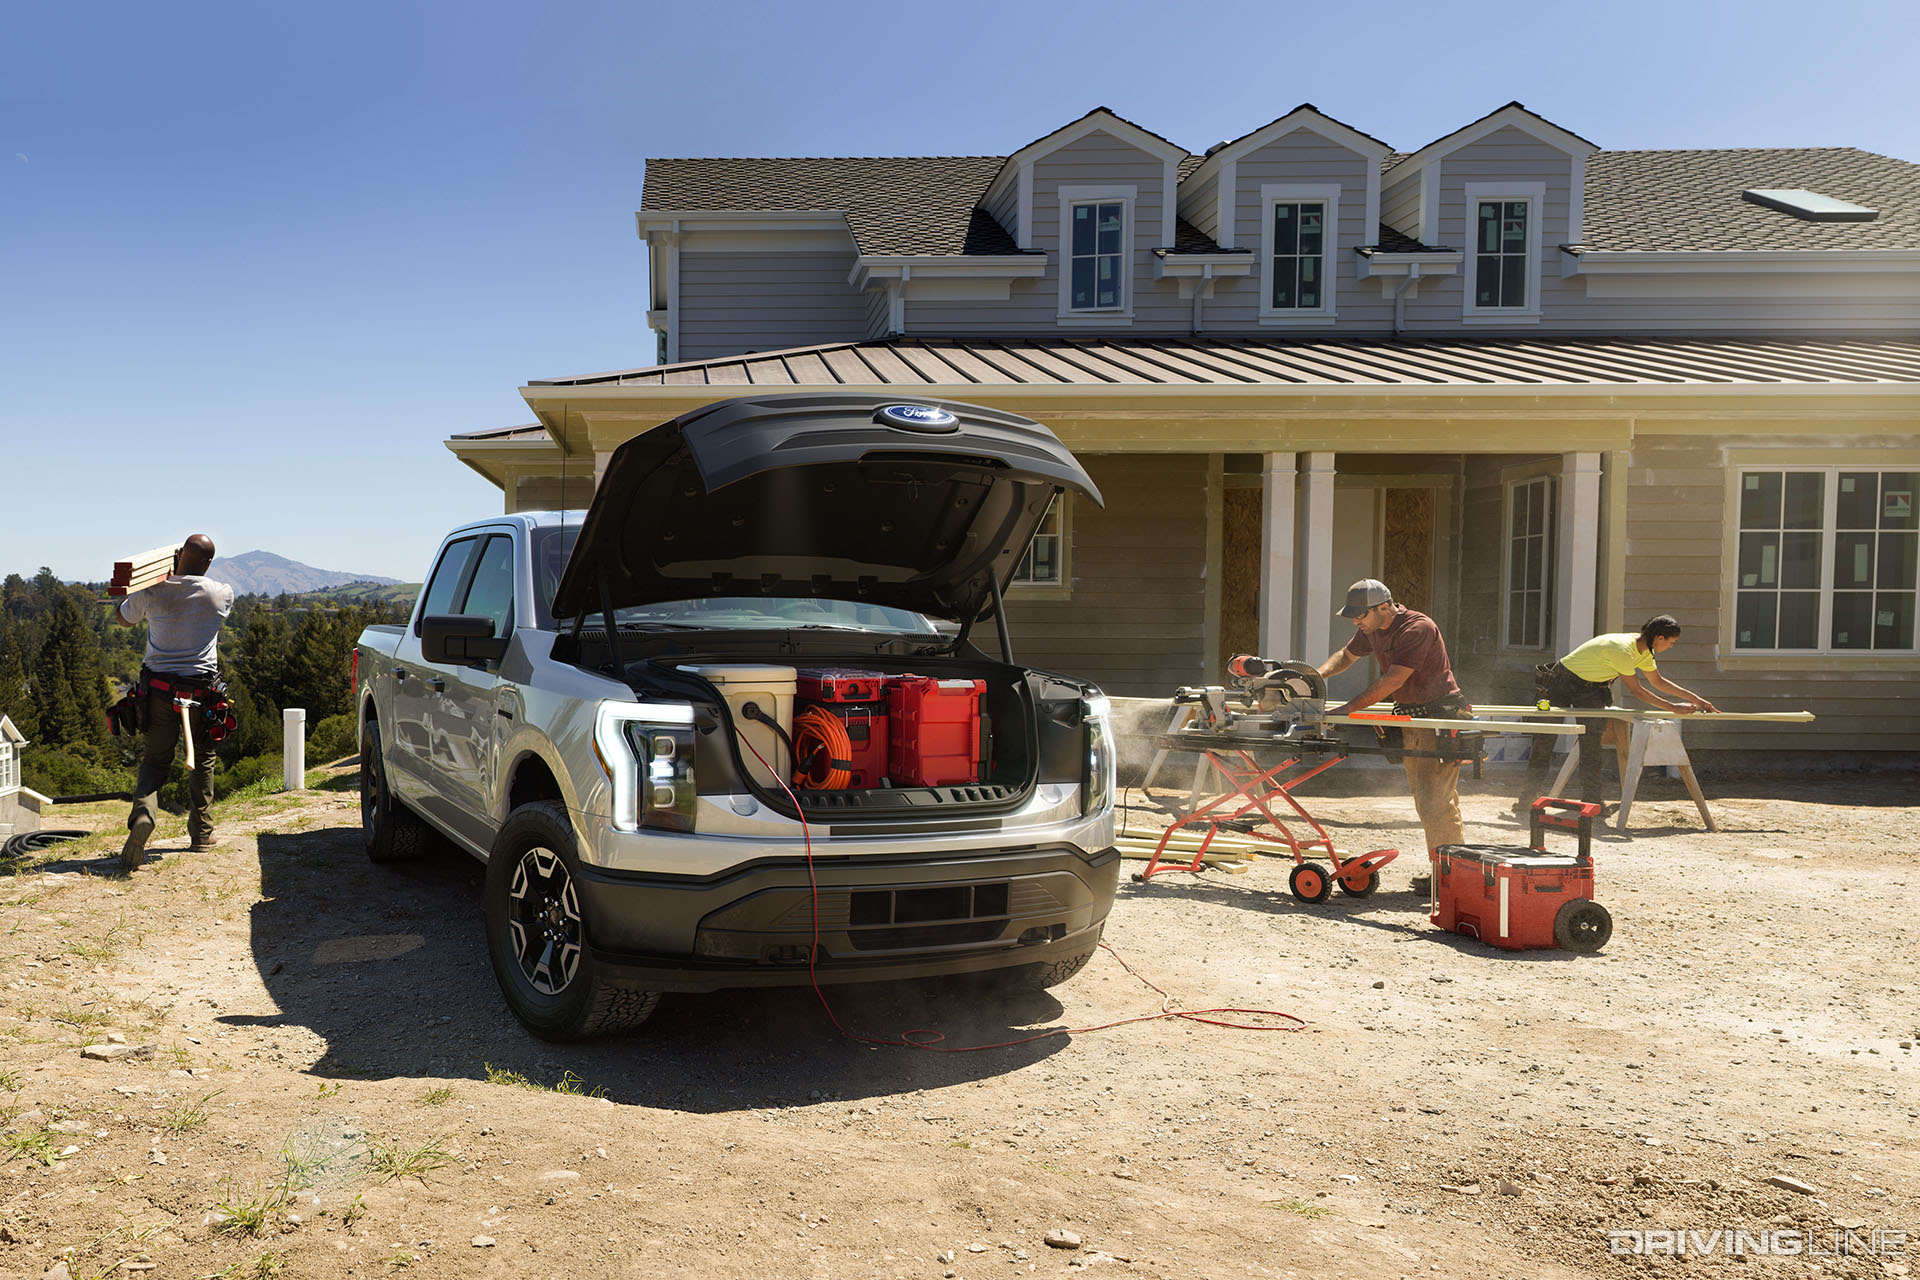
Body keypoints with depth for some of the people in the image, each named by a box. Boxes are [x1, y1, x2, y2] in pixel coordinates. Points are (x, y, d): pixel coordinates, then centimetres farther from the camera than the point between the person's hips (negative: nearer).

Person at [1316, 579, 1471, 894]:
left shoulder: (1418, 628, -21)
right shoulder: (1371, 630, 6)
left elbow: (1393, 680, -26)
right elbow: (1346, 656, 23)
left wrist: (1348, 709, -26)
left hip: (1440, 717, -9)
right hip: (1411, 720, 9)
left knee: (1437, 802, -12)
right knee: (1424, 802, 9)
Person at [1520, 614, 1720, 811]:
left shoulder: (1644, 650, -4)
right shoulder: (1622, 650, -30)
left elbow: (1658, 681, 12)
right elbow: (1636, 690, -21)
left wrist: (1695, 698, 11)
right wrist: (1673, 707, -14)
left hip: (1590, 688, 7)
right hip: (1561, 682, -7)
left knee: (1592, 747, -5)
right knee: (1543, 743, -2)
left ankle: (1592, 805, -3)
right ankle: (1527, 800, 7)